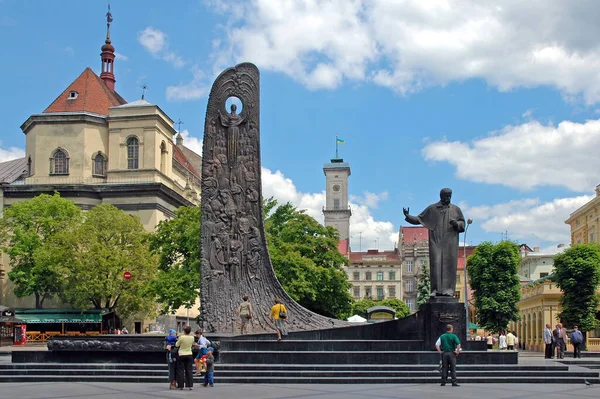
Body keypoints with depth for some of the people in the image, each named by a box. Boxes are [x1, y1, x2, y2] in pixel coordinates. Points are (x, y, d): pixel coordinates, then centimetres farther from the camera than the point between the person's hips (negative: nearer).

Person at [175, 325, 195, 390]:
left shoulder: (181, 337, -17)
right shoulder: (192, 338, -5)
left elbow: (177, 345, -4)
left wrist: (178, 341, 13)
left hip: (181, 355, -3)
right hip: (189, 355, 3)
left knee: (181, 371, 5)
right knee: (189, 371, 8)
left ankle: (181, 385, 6)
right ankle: (190, 385, 3)